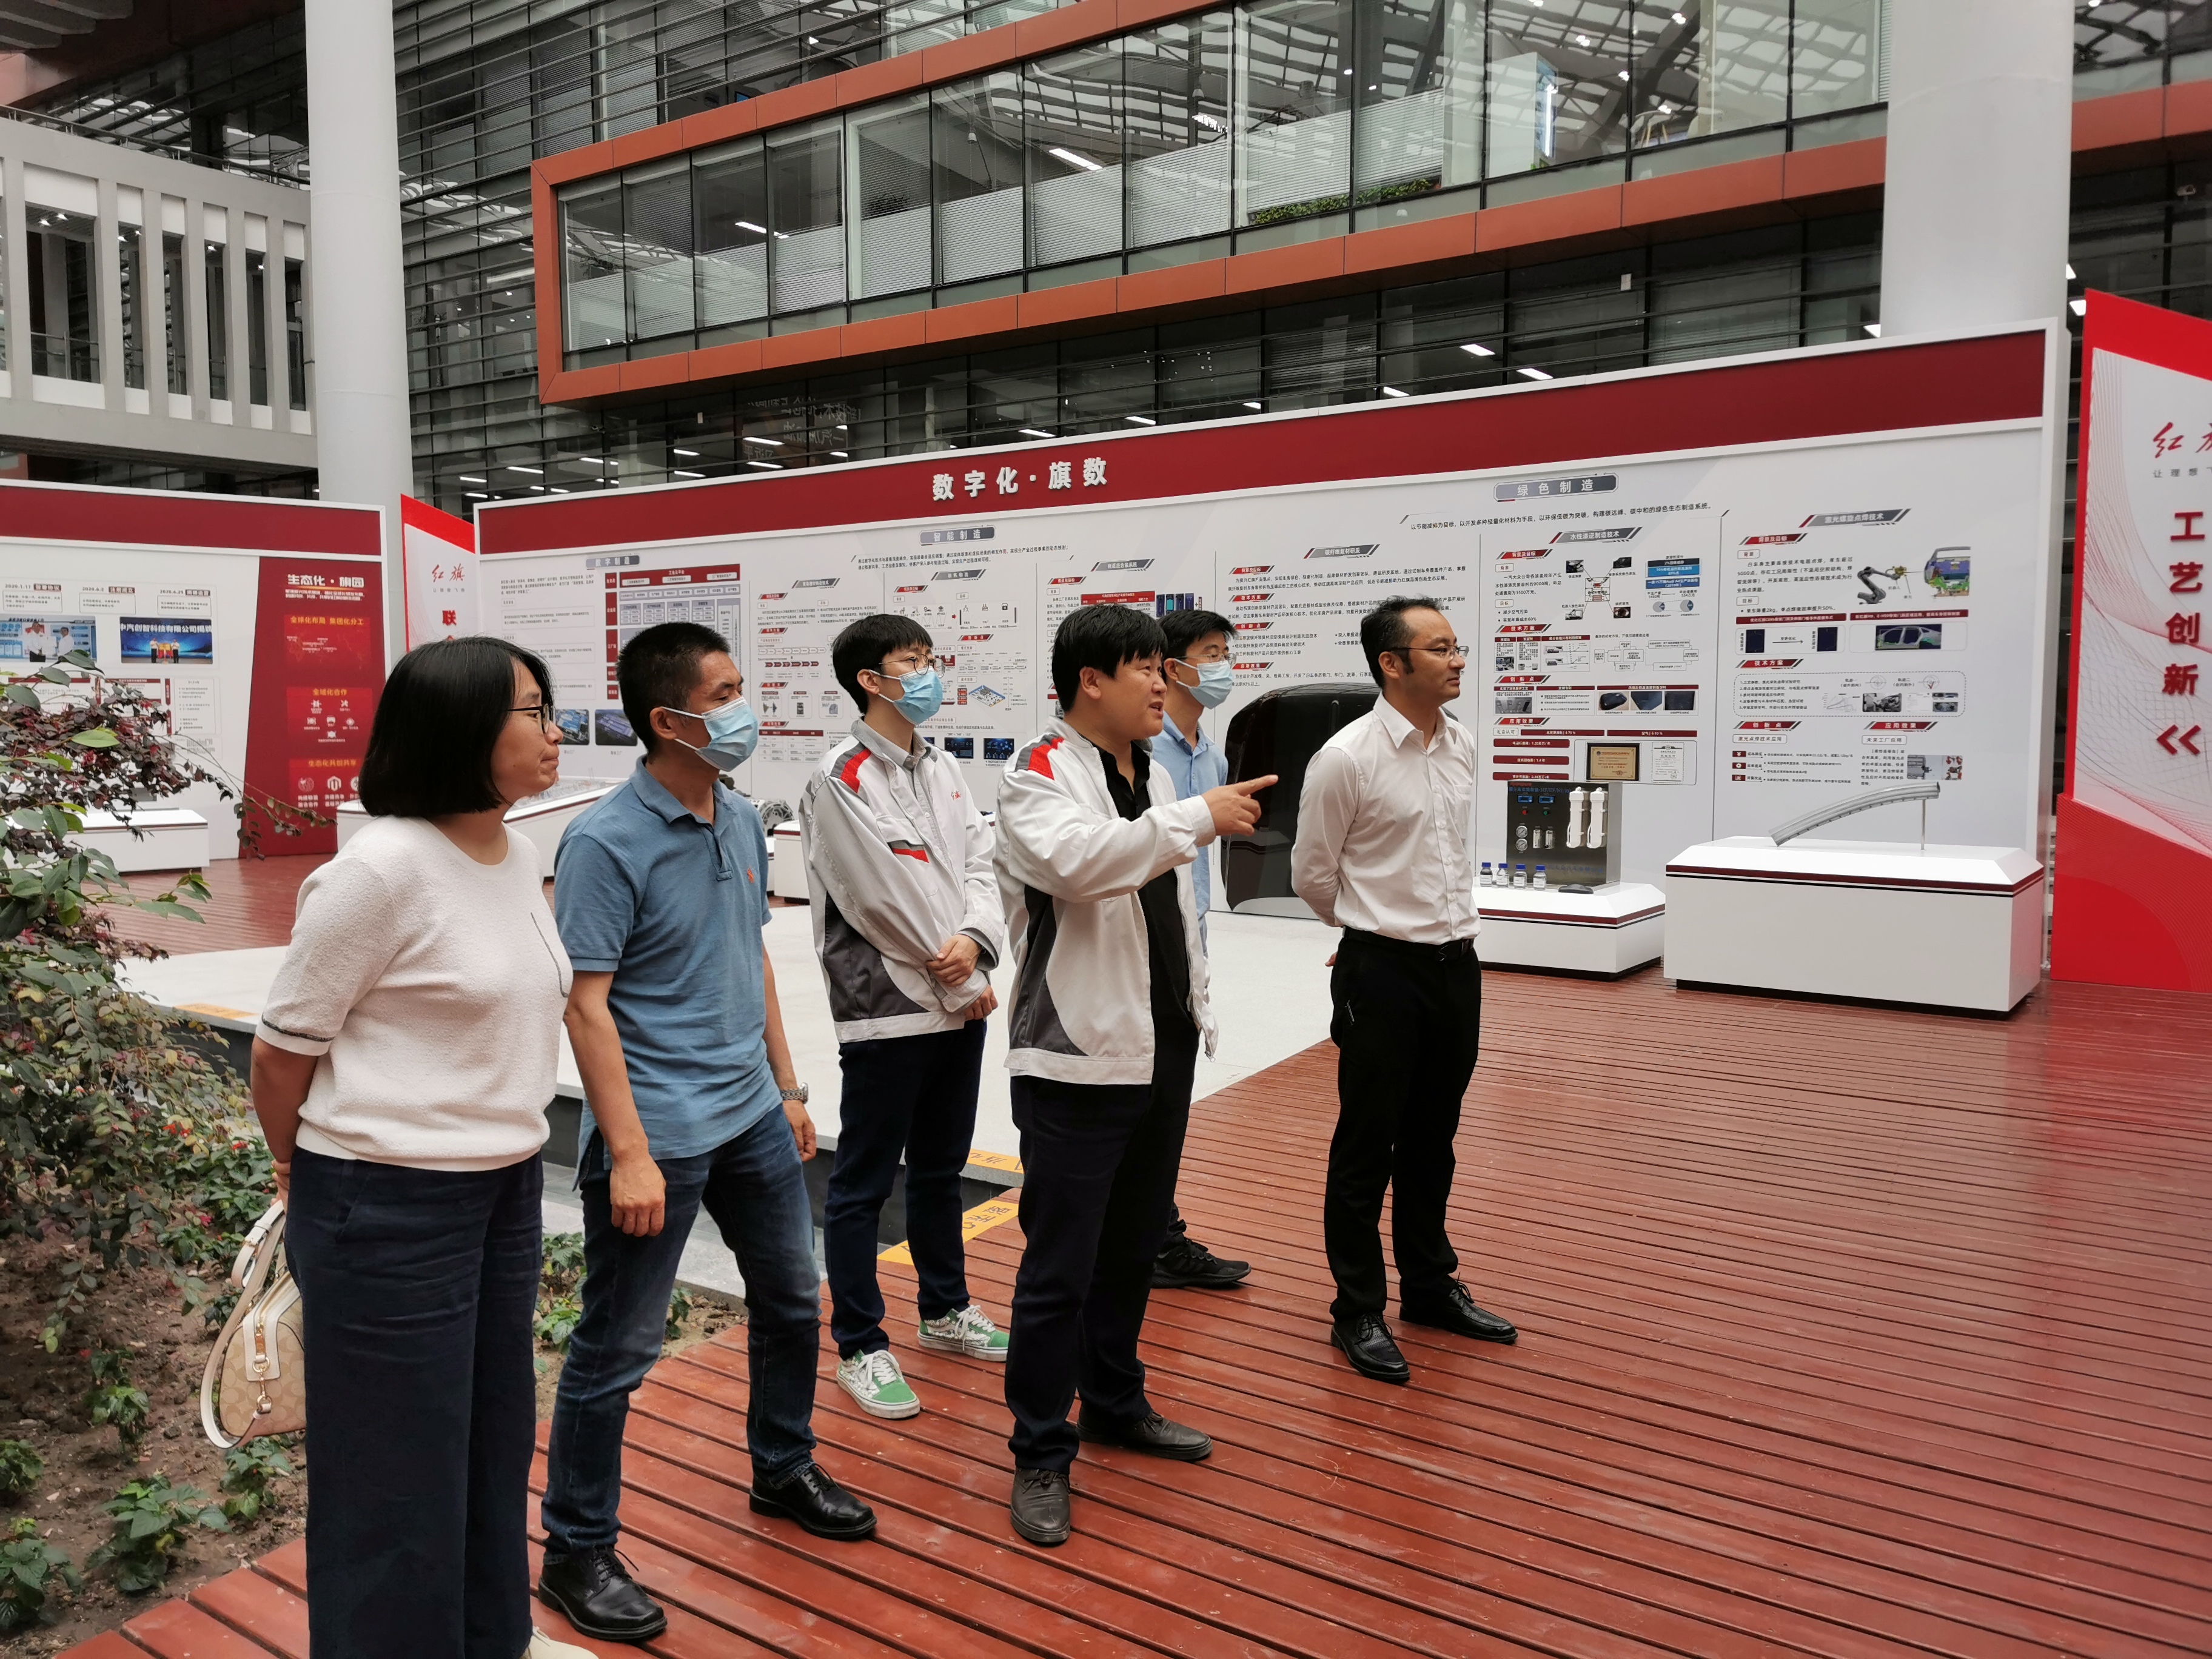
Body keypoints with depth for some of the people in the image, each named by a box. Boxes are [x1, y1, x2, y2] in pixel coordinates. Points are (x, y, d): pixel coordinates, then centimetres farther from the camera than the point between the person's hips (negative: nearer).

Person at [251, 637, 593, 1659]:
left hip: (506, 1185, 8)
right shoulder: (381, 869, -20)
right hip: (389, 1206, -8)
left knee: (496, 1428, 22)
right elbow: (285, 1045, -11)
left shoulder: (518, 856, 4)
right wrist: (303, 1173, 5)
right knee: (397, 1459, 9)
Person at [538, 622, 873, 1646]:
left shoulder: (741, 822, 6)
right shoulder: (605, 845, -17)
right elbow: (587, 1003, -18)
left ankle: (784, 1473, 44)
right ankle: (577, 1555, 24)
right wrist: (630, 1155, -20)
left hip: (750, 1113, 8)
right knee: (617, 1350, 5)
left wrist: (787, 1088, 16)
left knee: (791, 1302, 21)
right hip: (660, 1131, -8)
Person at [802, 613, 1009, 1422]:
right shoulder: (842, 779, -14)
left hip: (959, 1004, 8)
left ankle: (945, 1309, 38)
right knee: (864, 1185, 5)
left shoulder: (942, 769, 11)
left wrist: (975, 940, -16)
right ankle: (860, 1348, 18)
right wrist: (960, 984, -12)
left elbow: (980, 863, 4)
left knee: (940, 1167, 21)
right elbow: (887, 898, -18)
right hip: (885, 1012, -7)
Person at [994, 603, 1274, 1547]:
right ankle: (1041, 1455, 16)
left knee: (1134, 1246, 20)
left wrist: (1196, 1011, 19)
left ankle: (1116, 1404, 38)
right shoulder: (1039, 778, -13)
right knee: (1060, 1266, 1)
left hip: (1162, 1050, 8)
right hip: (1077, 1059, -8)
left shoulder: (1151, 776, 14)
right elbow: (1074, 861, -35)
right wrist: (1198, 818, -31)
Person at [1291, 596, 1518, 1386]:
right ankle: (1358, 1311, 19)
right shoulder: (1347, 757, -15)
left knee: (1432, 1138, 19)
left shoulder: (1462, 746, 5)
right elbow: (1311, 874, -4)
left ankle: (1430, 1285, 35)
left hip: (1457, 964, 6)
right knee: (1367, 1145, 5)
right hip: (1382, 971, -6)